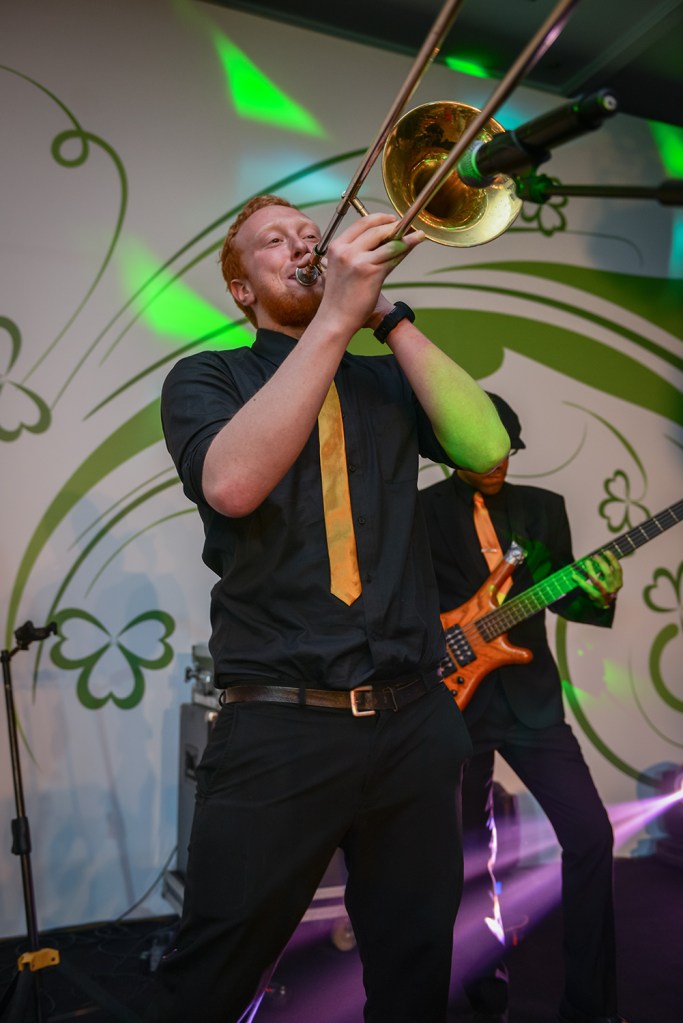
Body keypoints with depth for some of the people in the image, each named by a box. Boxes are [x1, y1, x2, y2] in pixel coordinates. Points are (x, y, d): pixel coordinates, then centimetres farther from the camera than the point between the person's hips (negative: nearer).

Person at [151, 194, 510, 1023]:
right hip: (279, 728, -3)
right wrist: (336, 317, -18)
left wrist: (385, 315, -5)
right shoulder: (207, 378, 4)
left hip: (416, 723, 4)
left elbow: (485, 448, -4)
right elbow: (233, 481, -18)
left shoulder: (386, 380, 14)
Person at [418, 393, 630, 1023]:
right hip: (455, 697, -2)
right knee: (472, 853, 8)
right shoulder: (420, 512, -1)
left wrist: (599, 595, -14)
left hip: (530, 695, 2)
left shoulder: (544, 506, 8)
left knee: (591, 834, -5)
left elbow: (560, 595, 7)